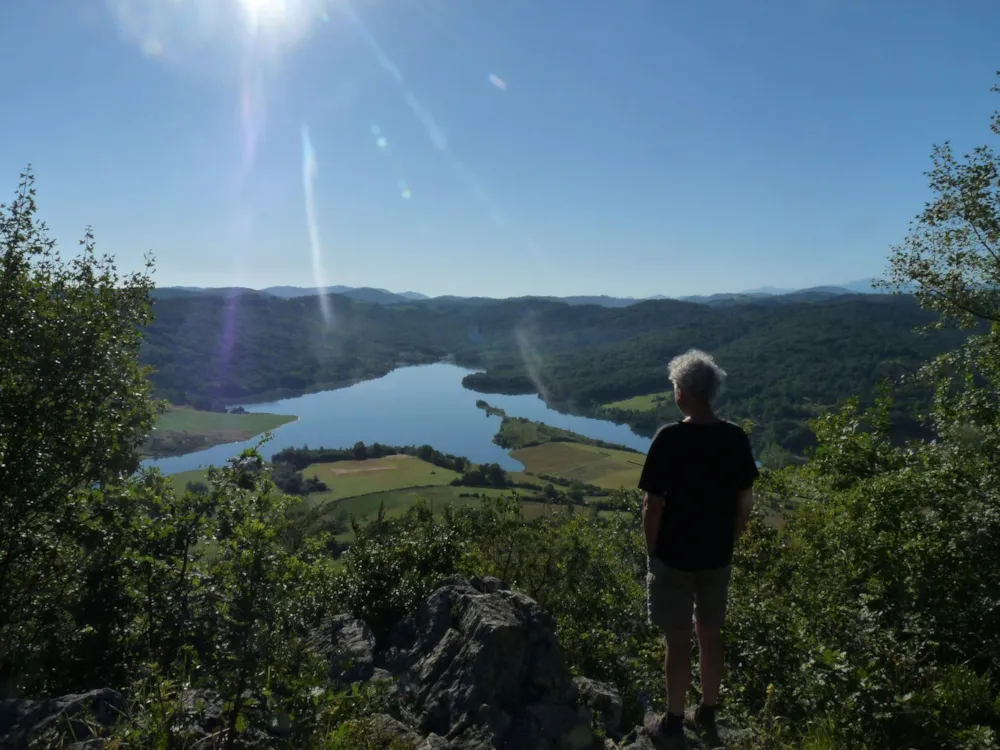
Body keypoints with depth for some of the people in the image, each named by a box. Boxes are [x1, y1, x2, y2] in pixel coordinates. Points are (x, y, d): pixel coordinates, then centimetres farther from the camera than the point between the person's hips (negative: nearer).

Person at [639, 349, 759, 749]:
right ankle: (706, 716, 36)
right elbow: (745, 502, 2)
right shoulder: (737, 438, -6)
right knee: (711, 634, 19)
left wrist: (651, 552, -1)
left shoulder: (670, 439, -21)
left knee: (678, 641, 9)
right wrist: (729, 543, 15)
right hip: (717, 557, 5)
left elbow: (654, 505, -16)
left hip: (674, 557, -4)